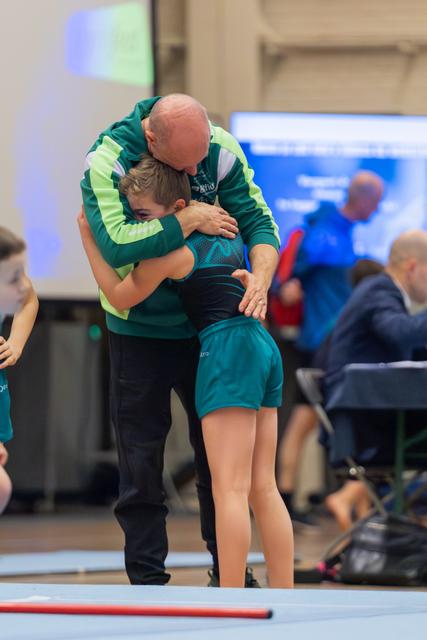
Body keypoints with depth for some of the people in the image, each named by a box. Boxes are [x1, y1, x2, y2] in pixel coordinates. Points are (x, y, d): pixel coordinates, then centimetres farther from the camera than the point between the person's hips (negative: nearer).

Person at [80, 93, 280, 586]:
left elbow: (257, 219, -10)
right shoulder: (106, 162, -25)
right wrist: (190, 220, -31)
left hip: (203, 322, 3)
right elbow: (116, 245, -37)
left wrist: (260, 278, -29)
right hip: (138, 329, -3)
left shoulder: (220, 149, -15)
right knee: (140, 453, 0)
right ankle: (147, 578, 6)